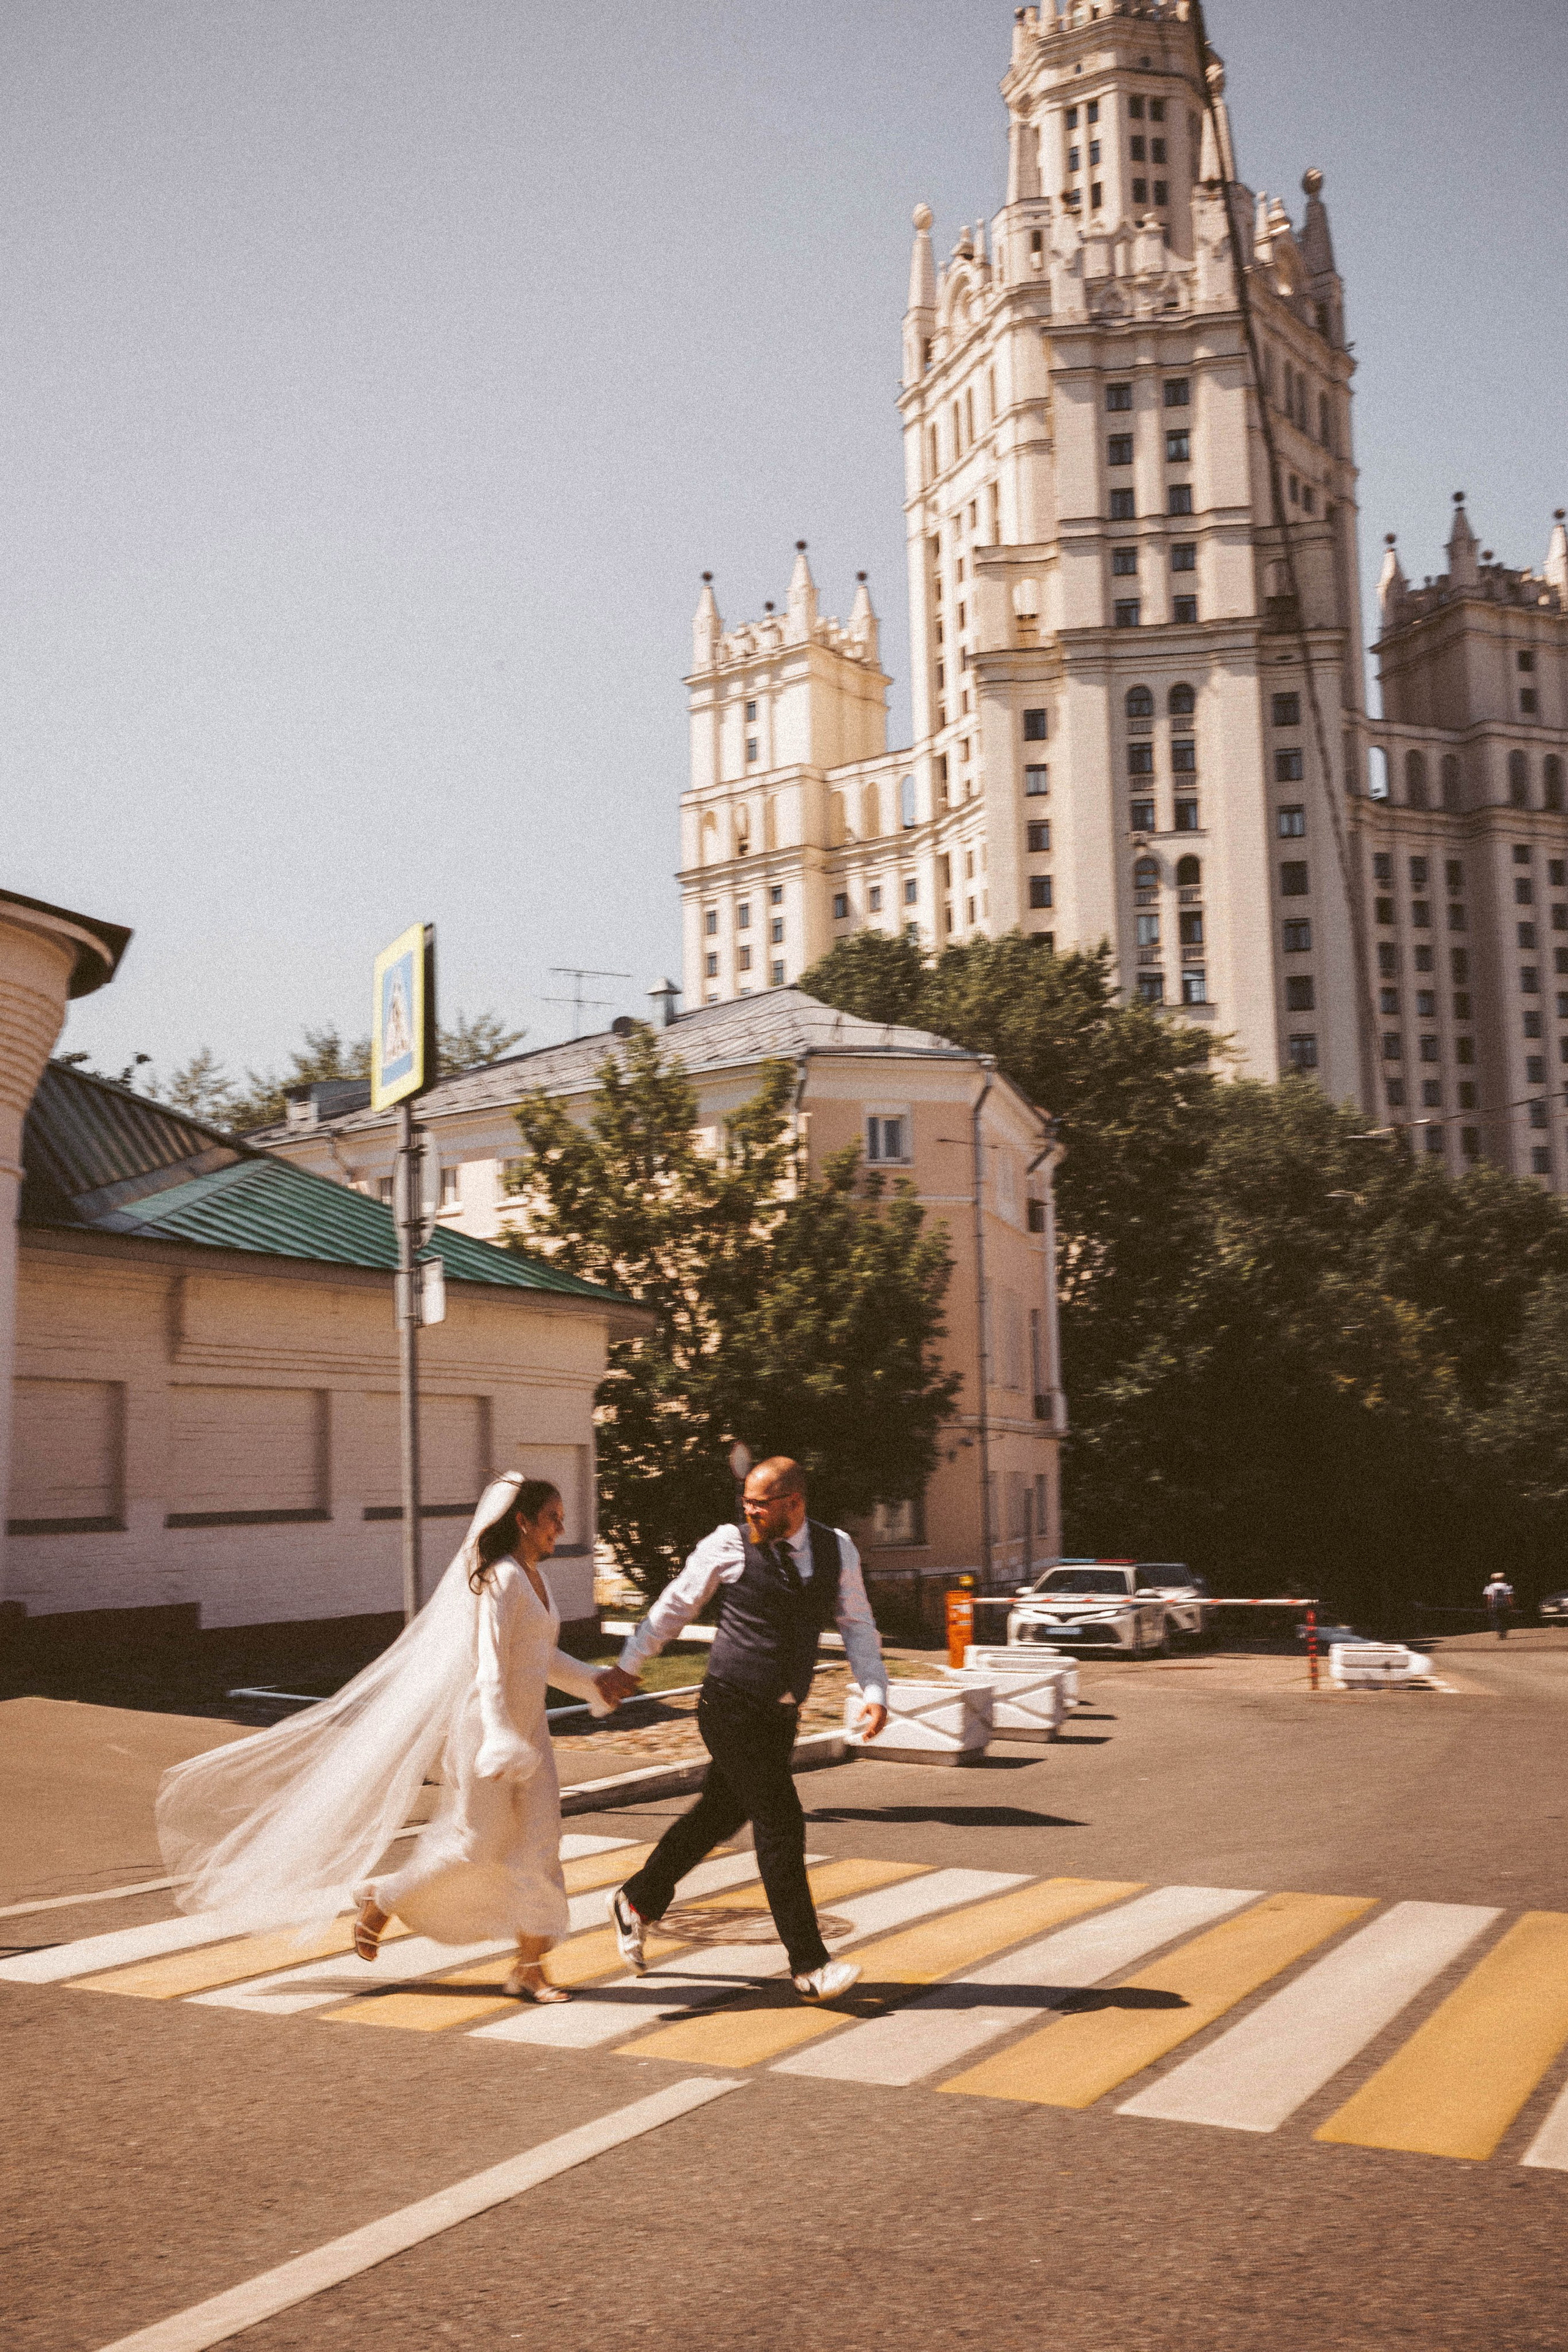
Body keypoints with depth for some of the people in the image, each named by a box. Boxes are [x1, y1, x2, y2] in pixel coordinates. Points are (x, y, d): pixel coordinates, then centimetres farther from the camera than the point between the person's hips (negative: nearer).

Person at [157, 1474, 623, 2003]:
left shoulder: (535, 1578, 12)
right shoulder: (501, 1578, -17)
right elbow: (490, 1666, -23)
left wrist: (590, 1682, 16)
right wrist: (499, 1741, -27)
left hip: (527, 1725, 8)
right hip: (485, 1722, -8)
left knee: (537, 1840, 1)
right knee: (475, 1844, -3)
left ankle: (530, 1968, 5)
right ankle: (381, 1901, 19)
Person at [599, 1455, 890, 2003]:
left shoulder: (836, 1549, 3)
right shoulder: (729, 1545, -8)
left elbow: (856, 1624, 9)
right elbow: (675, 1604, 3)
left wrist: (874, 1691, -5)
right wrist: (628, 1664, 11)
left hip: (780, 1717, 5)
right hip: (732, 1710, -5)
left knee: (719, 1816, 17)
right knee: (780, 1825, -10)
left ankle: (637, 1902, 38)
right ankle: (809, 1966, -2)